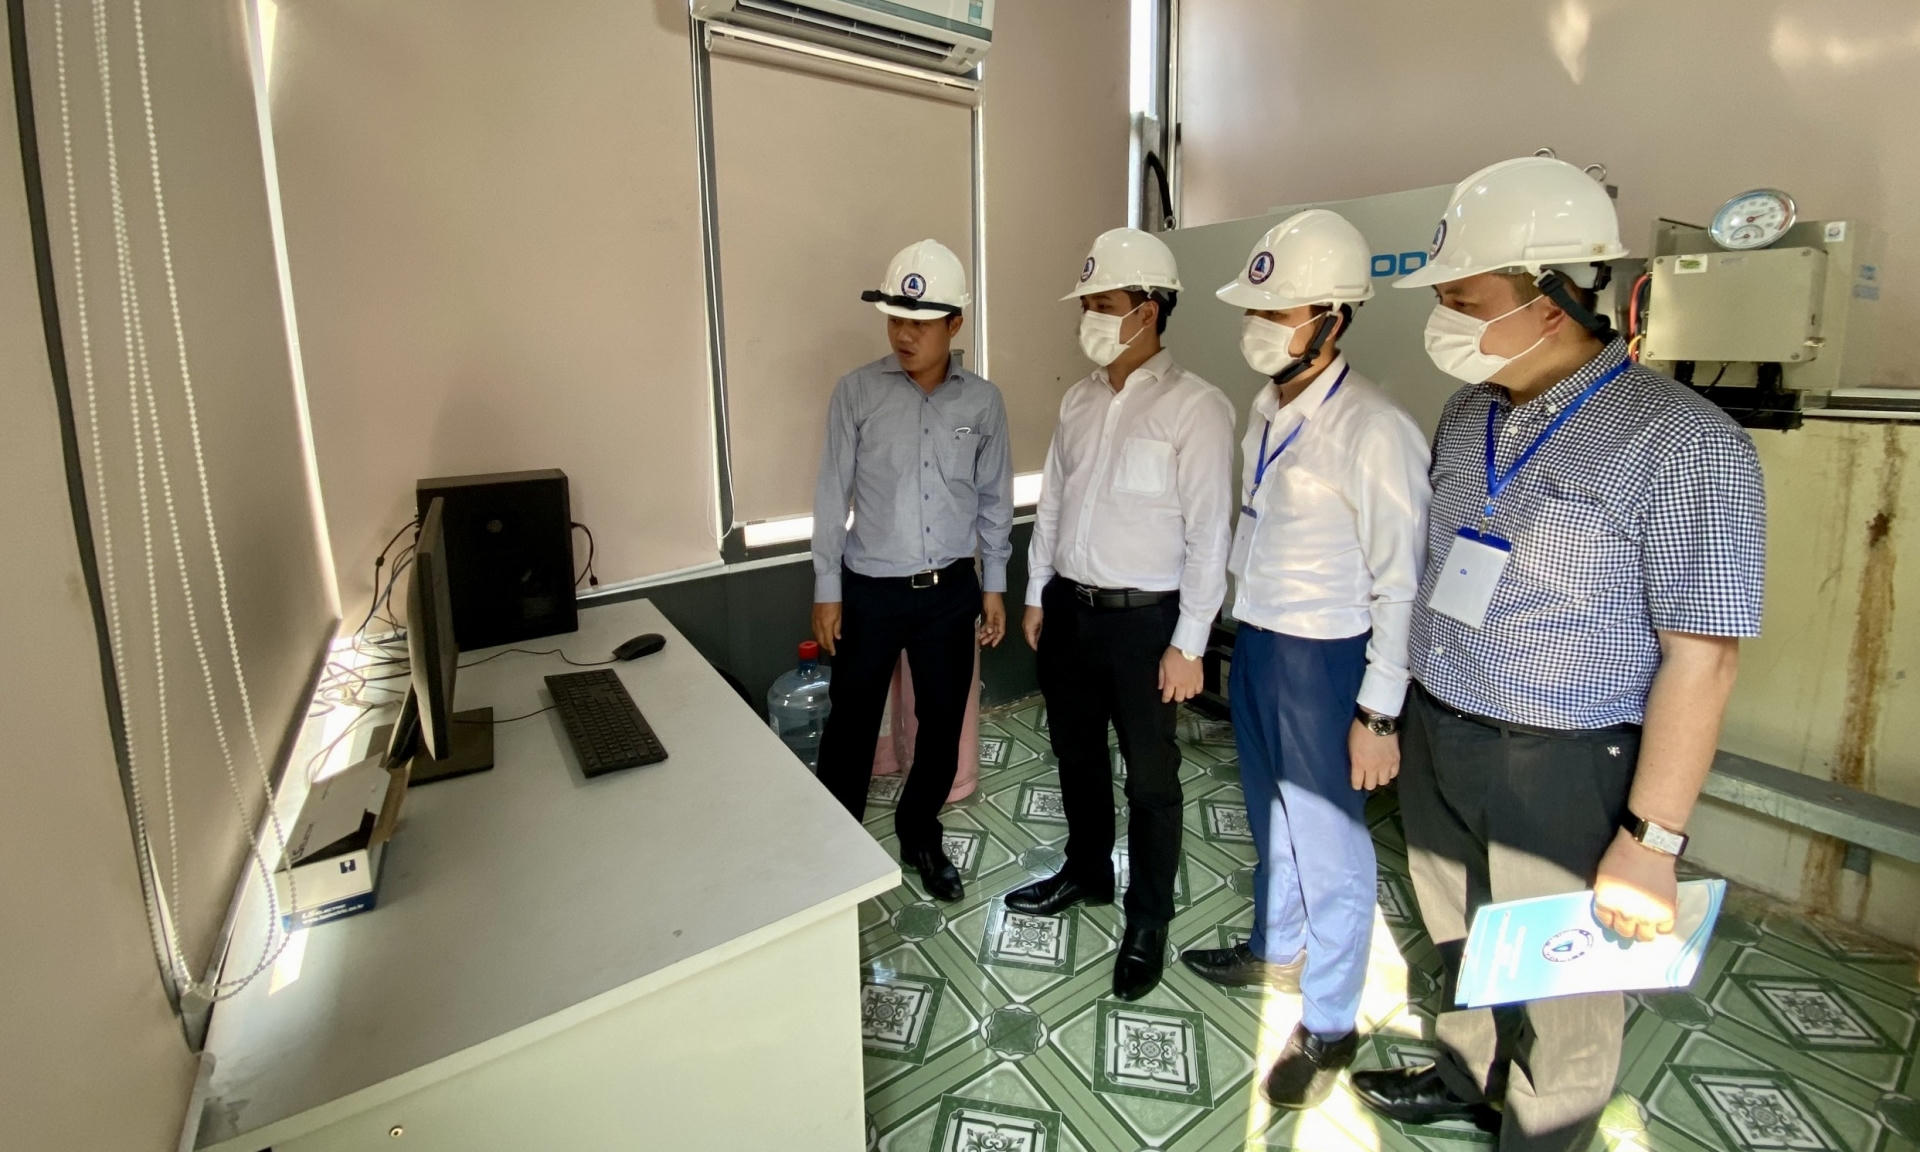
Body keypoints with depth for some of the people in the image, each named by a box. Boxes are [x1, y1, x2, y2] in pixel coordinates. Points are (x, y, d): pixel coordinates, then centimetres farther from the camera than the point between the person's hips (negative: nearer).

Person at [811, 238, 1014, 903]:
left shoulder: (983, 402, 0)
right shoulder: (857, 393, -6)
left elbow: (994, 499, 7)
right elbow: (832, 495, -3)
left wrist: (994, 585, 7)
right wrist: (827, 590, -3)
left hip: (950, 591, 2)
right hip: (870, 591, -2)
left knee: (943, 722, 13)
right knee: (851, 724, 9)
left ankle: (920, 835, 36)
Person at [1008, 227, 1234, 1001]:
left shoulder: (1195, 408, -13)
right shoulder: (1079, 400, 8)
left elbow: (1209, 536, -15)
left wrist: (1188, 644, -15)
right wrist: (1036, 596, 13)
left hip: (1144, 618, -6)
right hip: (1069, 608, 7)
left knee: (1150, 777, 9)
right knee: (1075, 751, 20)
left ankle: (1148, 921, 30)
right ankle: (1086, 871, 44)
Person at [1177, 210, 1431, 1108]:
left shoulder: (1373, 431, -20)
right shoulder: (1265, 409, 4)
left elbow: (1401, 586, -18)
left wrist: (1379, 714, -17)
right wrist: (1243, 626, 13)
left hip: (1323, 661, -8)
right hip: (1254, 643, 8)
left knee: (1328, 847, 8)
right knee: (1270, 820, 24)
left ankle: (1329, 1025, 31)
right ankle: (1274, 950, 49)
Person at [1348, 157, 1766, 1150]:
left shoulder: (1684, 444, -17)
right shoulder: (1467, 414, 3)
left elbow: (1701, 657, -18)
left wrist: (1650, 842, -18)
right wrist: (1401, 710, 11)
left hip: (1560, 773, -6)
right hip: (1435, 743, 6)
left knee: (1557, 991, 16)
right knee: (1461, 943, 26)